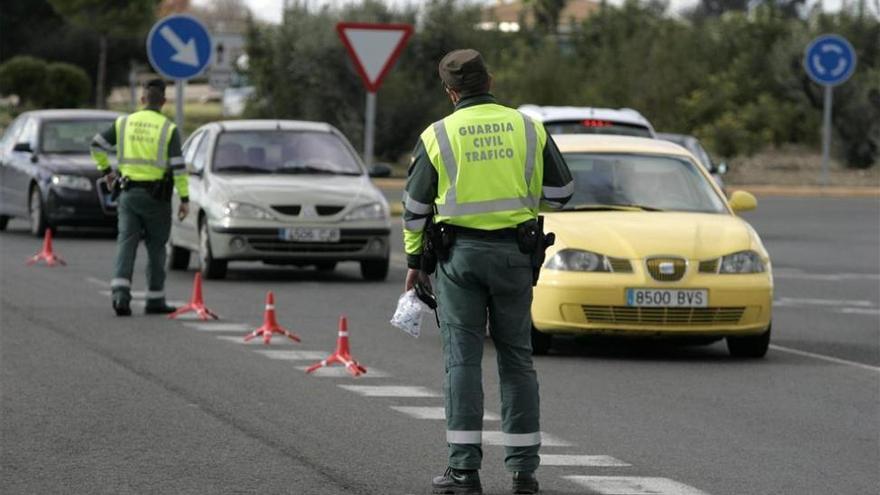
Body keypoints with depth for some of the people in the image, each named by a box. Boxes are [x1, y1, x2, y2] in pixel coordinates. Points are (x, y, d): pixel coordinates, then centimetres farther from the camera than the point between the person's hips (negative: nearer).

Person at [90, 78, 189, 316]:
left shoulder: (124, 123, 4)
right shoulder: (168, 129, -6)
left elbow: (97, 144, 7)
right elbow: (178, 165, -10)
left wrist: (105, 169, 21)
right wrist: (185, 199, -8)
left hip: (128, 192, 2)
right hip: (156, 195, -2)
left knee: (126, 243, -1)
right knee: (156, 248, 9)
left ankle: (120, 294, -21)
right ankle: (155, 300, 14)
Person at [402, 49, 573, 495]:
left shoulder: (438, 135, -1)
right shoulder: (528, 128, 3)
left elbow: (415, 206, 3)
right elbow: (560, 191, 9)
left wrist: (414, 260, 15)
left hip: (460, 254, -2)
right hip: (514, 253, 2)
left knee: (463, 358, 0)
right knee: (516, 357, 8)